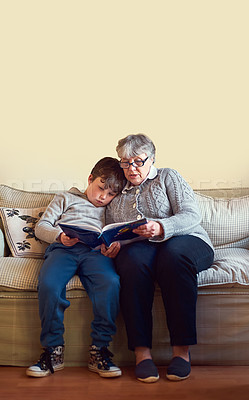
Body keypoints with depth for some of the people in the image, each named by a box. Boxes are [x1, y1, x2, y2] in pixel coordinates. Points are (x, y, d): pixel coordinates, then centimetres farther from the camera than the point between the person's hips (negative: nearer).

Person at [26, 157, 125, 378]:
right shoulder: (66, 198, 26)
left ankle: (99, 350, -20)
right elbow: (41, 226, 16)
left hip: (96, 250, 1)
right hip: (63, 248, 0)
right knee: (48, 284, -32)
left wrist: (115, 245, -6)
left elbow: (116, 236, 19)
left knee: (111, 283, -32)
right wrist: (59, 235, -6)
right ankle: (53, 350, -15)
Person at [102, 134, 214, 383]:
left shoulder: (168, 177, 12)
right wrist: (109, 247, -4)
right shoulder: (117, 195, 24)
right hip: (138, 248, 2)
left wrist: (161, 227, -22)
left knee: (173, 254, -38)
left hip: (185, 241, -1)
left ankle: (181, 350, -31)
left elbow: (191, 215, -2)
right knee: (134, 260, -35)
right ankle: (141, 351, -32)